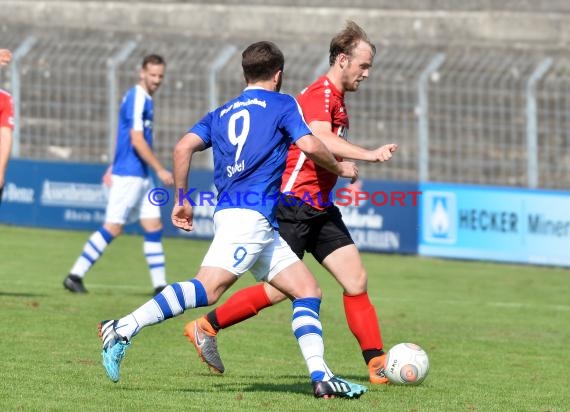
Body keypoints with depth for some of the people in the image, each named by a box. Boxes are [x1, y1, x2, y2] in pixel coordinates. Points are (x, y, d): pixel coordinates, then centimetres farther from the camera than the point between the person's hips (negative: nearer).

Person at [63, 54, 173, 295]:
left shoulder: (144, 99, 16)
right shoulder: (137, 98, -14)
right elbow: (137, 140, -20)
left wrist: (113, 168, 25)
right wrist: (160, 170, -17)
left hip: (140, 176, 10)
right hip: (129, 175, -10)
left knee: (154, 227, 6)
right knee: (112, 227, -8)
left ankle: (160, 285, 7)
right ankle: (75, 276, -2)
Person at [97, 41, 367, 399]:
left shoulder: (222, 113, 23)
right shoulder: (281, 104, 7)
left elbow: (184, 147, 10)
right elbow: (309, 145, -6)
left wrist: (182, 199, 15)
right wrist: (340, 168, 11)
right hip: (250, 215, -8)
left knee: (308, 290, 9)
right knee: (209, 288, -22)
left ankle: (321, 376, -2)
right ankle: (124, 329, -31)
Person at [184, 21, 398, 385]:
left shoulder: (335, 98, 17)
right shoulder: (320, 93, -15)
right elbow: (320, 139, -34)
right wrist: (369, 155, -42)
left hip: (319, 210, 10)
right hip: (295, 205, -10)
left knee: (356, 280, 1)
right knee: (280, 290, -8)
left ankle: (378, 364, 0)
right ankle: (205, 327, 7)